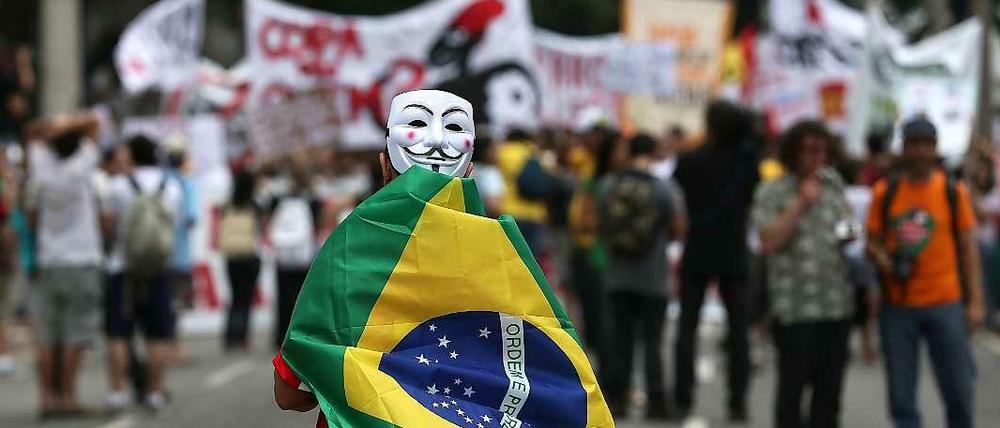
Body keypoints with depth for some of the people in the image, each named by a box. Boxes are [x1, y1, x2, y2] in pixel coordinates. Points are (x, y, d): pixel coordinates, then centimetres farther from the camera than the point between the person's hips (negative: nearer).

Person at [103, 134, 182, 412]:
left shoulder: (120, 185, -6)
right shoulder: (172, 187, 3)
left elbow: (110, 222, -2)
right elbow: (172, 223, 9)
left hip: (123, 267, -2)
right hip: (159, 270, 2)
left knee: (118, 334, 2)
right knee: (158, 336, 5)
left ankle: (117, 390, -1)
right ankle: (154, 391, 4)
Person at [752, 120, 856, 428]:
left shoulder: (833, 183, 11)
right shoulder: (771, 193, -4)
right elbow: (769, 242, -15)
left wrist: (849, 233, 2)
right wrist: (800, 203, -16)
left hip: (837, 302, 5)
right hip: (794, 307, -5)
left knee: (829, 386, 8)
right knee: (793, 385, 0)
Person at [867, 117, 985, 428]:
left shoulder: (954, 193, 2)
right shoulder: (884, 192, 3)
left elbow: (968, 249, 4)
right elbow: (872, 242, 10)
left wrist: (975, 301, -1)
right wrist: (881, 257, -14)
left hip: (945, 302, -1)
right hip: (897, 306, 1)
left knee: (958, 388, 2)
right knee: (901, 393, 5)